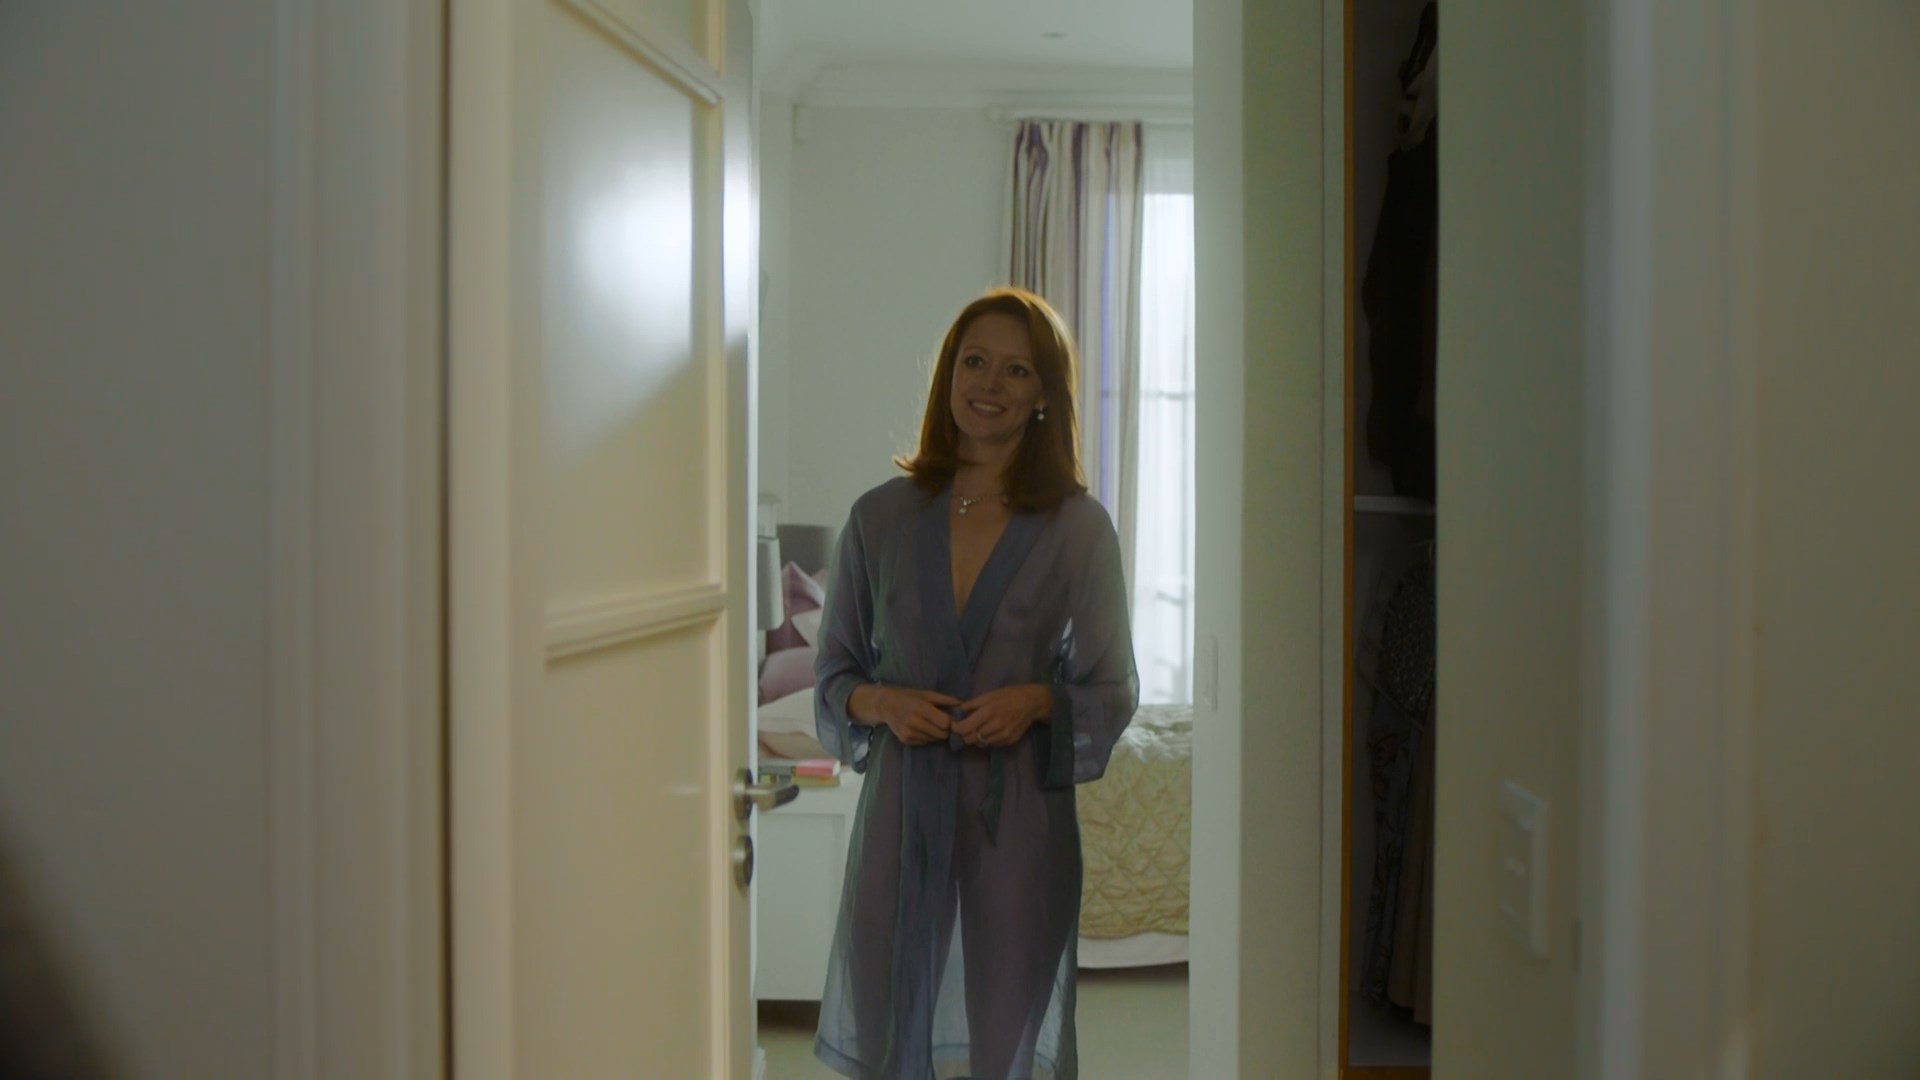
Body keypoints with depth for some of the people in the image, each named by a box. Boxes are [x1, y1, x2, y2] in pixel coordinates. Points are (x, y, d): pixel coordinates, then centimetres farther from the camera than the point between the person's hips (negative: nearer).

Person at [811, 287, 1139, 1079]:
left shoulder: (1077, 527, -1)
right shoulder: (881, 517, 4)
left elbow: (1113, 689, 3)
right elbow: (833, 671, 9)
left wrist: (1037, 701, -15)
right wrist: (881, 703, -11)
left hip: (1020, 815, -1)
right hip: (901, 811, 2)